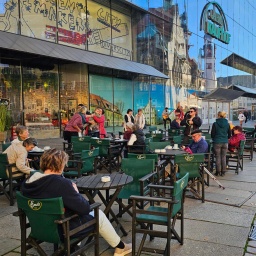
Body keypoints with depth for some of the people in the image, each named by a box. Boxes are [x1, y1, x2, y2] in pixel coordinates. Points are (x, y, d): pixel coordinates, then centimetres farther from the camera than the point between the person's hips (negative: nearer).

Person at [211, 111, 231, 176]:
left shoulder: (215, 124, -7)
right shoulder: (227, 124, 2)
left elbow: (212, 134, -3)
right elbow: (229, 134, 8)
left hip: (217, 142, -2)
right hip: (225, 142, 2)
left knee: (218, 157, 5)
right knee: (223, 157, 8)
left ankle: (218, 171, 7)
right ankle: (223, 172, 11)